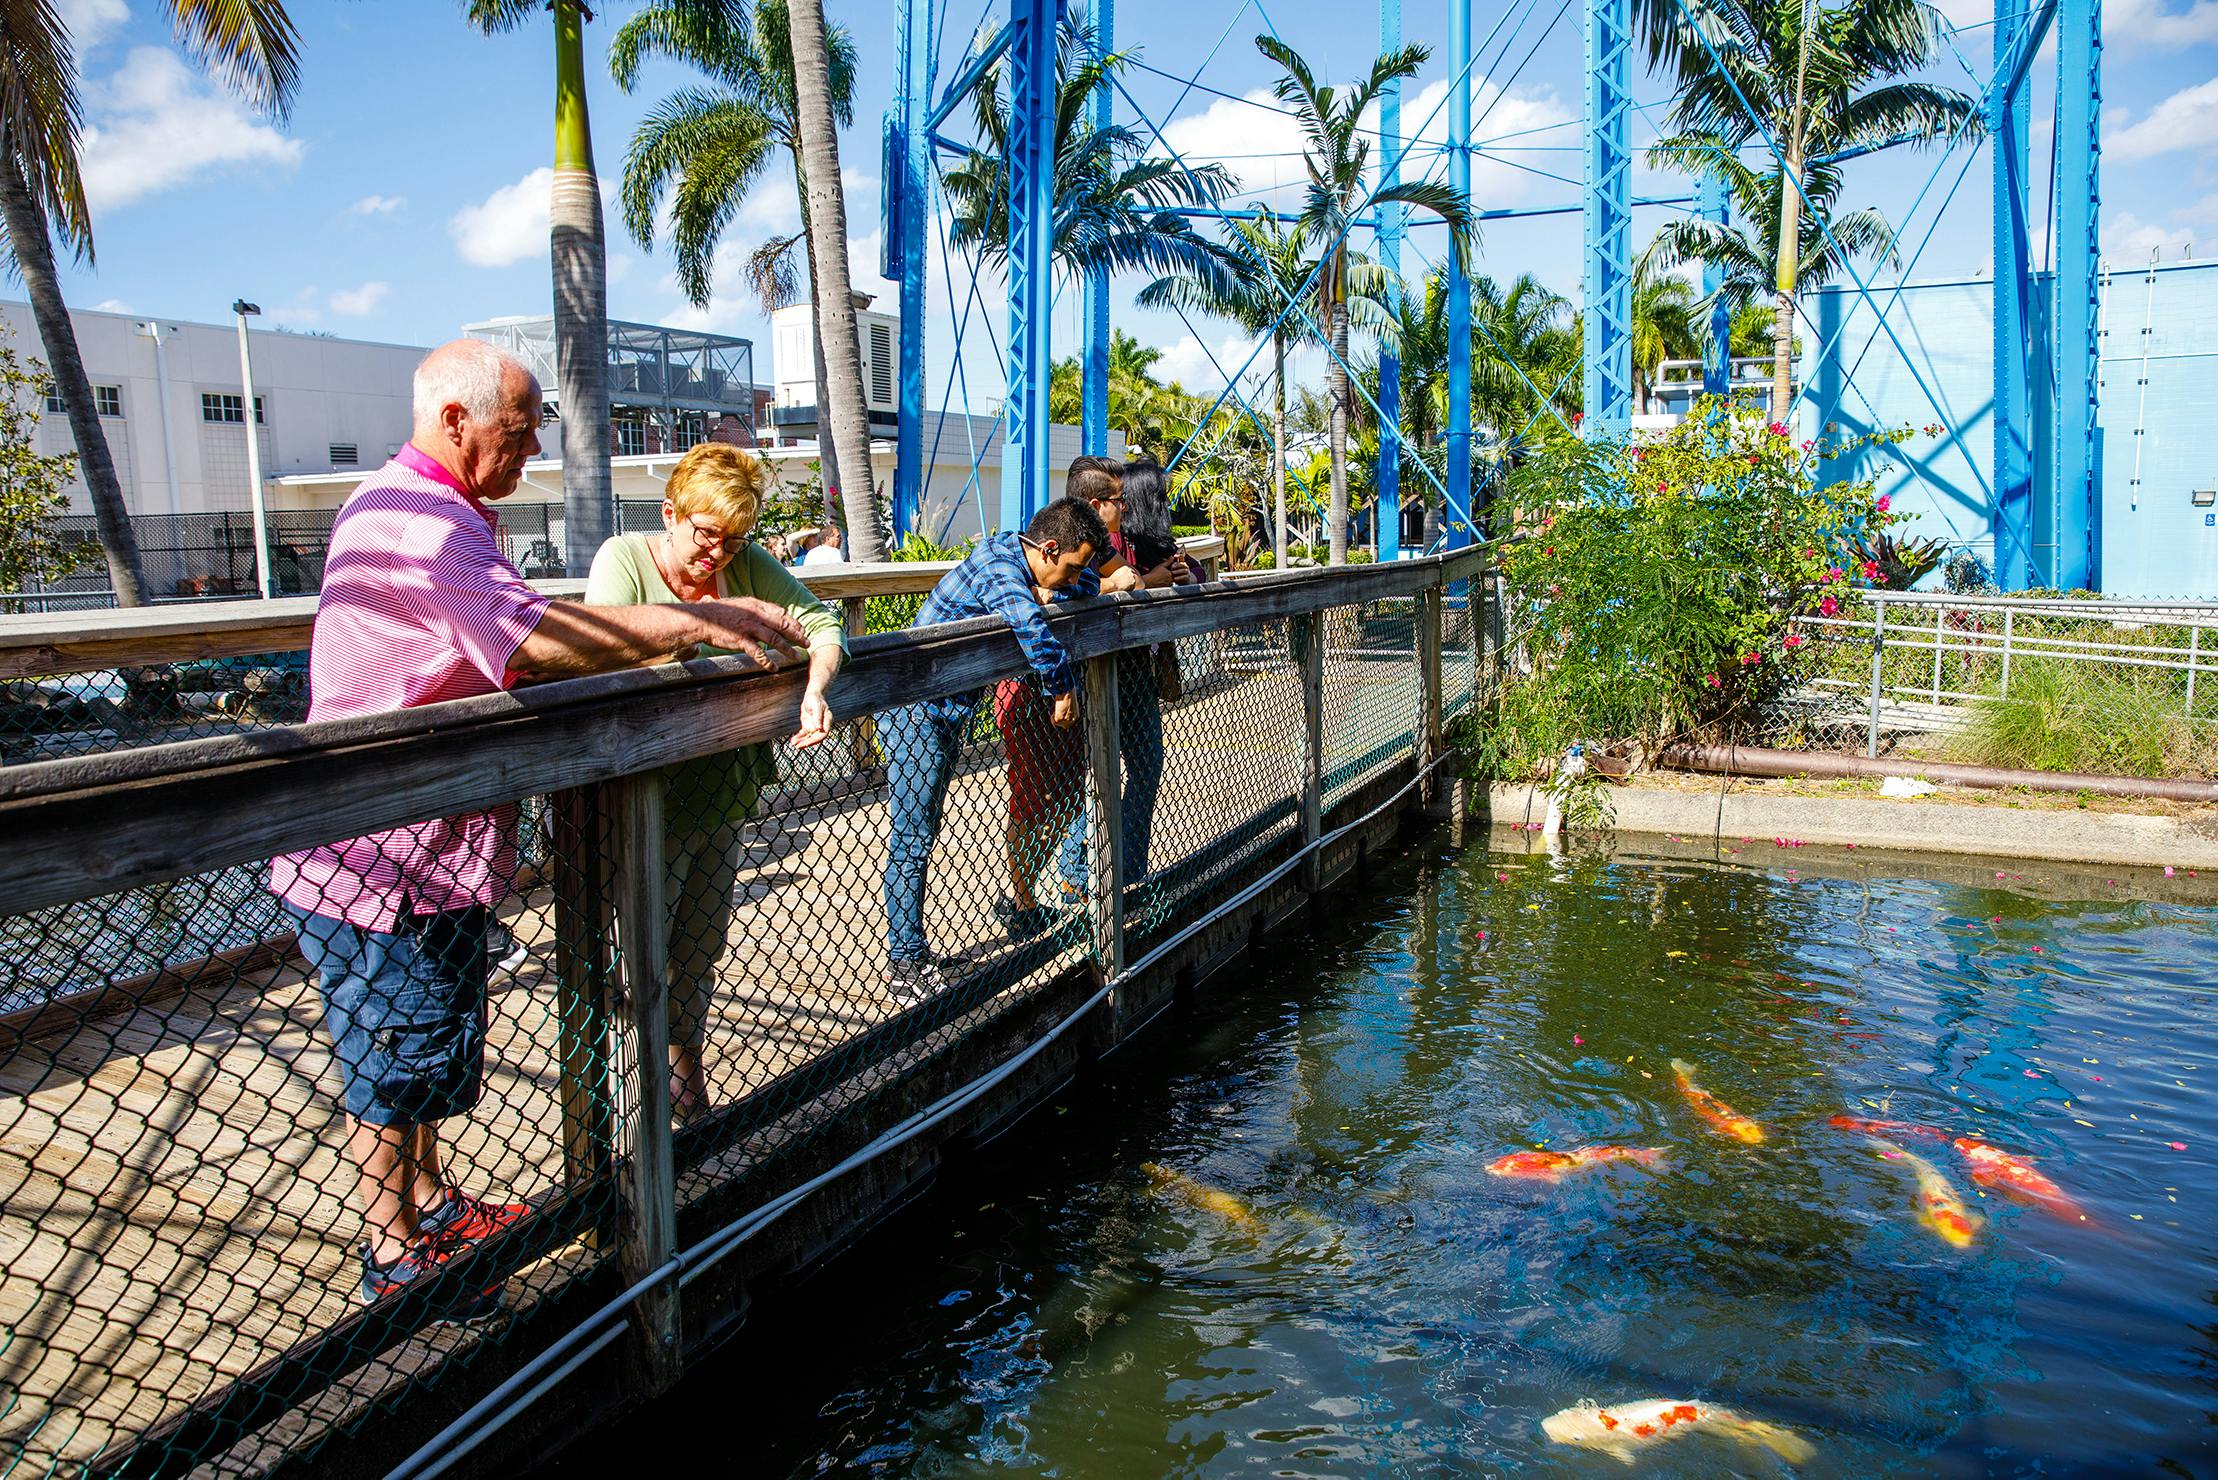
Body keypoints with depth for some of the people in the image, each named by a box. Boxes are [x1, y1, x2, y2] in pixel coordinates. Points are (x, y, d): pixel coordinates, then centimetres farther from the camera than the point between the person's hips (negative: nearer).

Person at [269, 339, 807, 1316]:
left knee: (433, 1046, 22)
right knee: (394, 1062, 5)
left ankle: (428, 1202, 39)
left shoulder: (446, 517, 16)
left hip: (433, 849, 10)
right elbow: (534, 641, -35)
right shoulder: (412, 520, -23)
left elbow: (501, 650, 18)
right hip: (384, 859, -10)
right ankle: (392, 1257, 21)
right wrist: (704, 622, -31)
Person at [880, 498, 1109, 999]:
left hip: (949, 712, 10)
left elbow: (1091, 585, 19)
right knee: (911, 839, -5)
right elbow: (1031, 625, -42)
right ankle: (904, 965, 1)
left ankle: (910, 955, 20)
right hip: (916, 713, -10)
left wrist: (1049, 592, -4)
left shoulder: (1017, 561, 4)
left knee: (921, 836, 13)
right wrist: (1063, 688, -27)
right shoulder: (998, 564, -23)